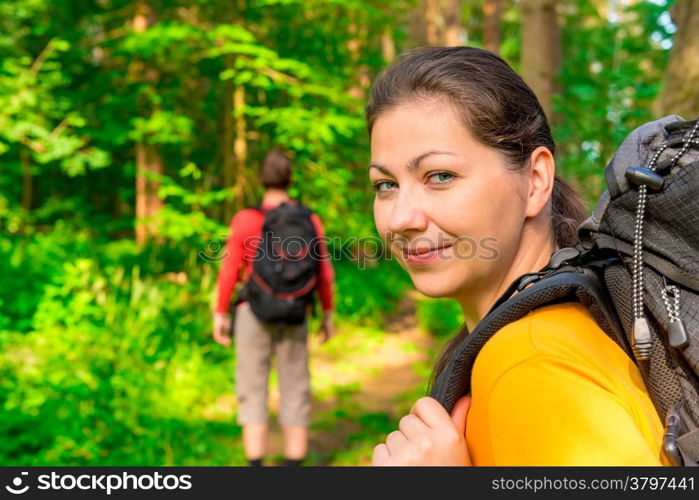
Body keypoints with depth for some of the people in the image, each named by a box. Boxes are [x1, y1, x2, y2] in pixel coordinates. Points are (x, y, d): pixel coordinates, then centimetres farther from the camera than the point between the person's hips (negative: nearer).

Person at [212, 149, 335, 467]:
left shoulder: (245, 219, -9)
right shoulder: (310, 221, -1)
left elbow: (229, 272, -8)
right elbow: (324, 273, 1)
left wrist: (220, 314, 3)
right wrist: (328, 314, 12)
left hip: (254, 314, -2)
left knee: (253, 396, 5)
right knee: (295, 396, 9)